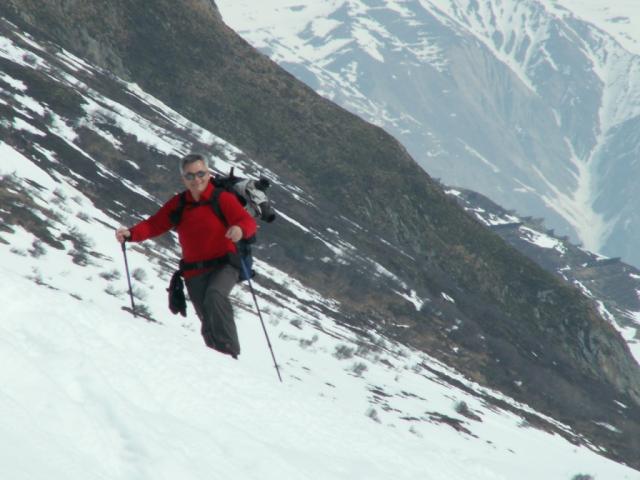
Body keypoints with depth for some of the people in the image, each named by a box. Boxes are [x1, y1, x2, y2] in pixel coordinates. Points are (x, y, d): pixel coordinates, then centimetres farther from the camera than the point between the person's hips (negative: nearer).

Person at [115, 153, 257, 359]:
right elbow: (154, 224, 3)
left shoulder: (222, 199, -5)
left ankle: (230, 352, -31)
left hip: (223, 266, -4)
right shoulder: (178, 204, 8)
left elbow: (248, 222, -15)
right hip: (194, 272, 4)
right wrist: (130, 233, -15)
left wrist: (240, 229, -39)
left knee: (214, 297, -32)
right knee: (208, 324, 3)